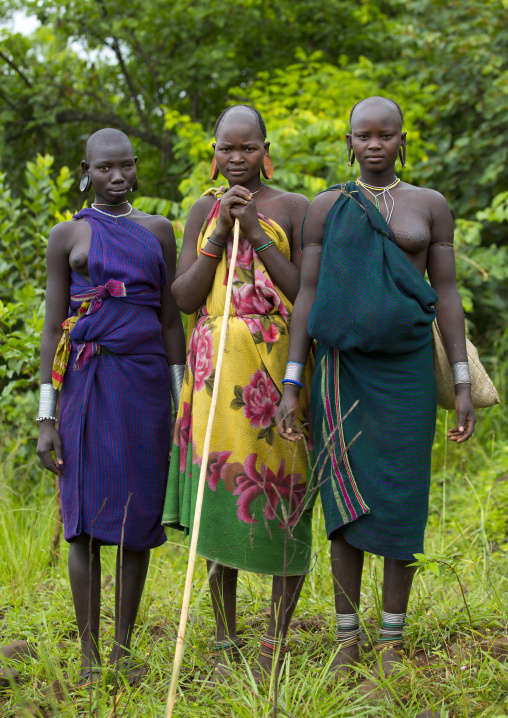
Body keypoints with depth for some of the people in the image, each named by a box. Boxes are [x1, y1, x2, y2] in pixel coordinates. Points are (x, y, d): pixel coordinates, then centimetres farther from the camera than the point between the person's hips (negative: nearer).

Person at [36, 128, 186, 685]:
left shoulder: (158, 231, 12)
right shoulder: (67, 236, 5)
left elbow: (171, 319, 13)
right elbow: (52, 327, 2)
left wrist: (182, 398, 7)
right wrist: (46, 415, -3)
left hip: (147, 380, 2)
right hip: (88, 382, -2)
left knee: (140, 513, 3)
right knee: (87, 514, -2)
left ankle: (124, 649, 14)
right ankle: (89, 656, 4)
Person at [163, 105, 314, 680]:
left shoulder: (293, 209, 4)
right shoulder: (203, 211, 13)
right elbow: (184, 298, 5)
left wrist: (257, 234, -10)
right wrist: (220, 233, -6)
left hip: (276, 365, -2)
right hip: (216, 365, 2)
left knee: (280, 490, -3)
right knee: (218, 490, 1)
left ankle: (276, 643, 7)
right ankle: (225, 643, 10)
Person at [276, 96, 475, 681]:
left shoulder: (431, 205, 4)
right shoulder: (326, 207, 3)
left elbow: (447, 295, 2)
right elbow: (307, 296, 0)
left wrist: (463, 383, -4)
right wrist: (290, 384, -6)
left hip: (407, 370, 0)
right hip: (343, 369, 0)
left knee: (402, 501, 1)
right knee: (347, 501, 2)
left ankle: (391, 643, 14)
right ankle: (347, 641, 14)